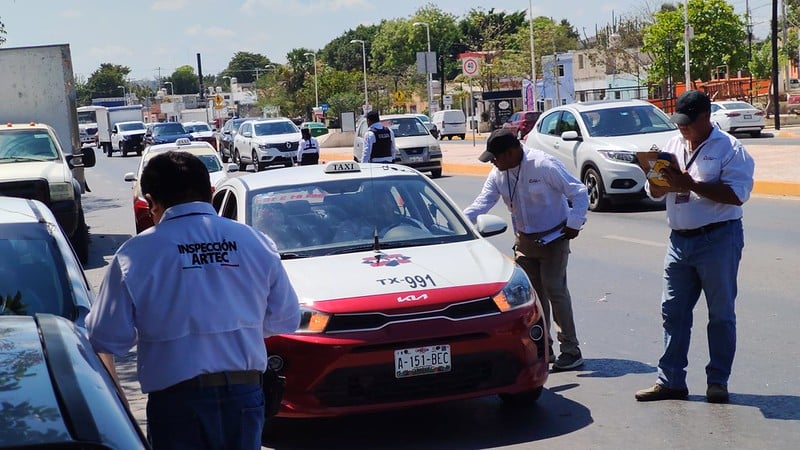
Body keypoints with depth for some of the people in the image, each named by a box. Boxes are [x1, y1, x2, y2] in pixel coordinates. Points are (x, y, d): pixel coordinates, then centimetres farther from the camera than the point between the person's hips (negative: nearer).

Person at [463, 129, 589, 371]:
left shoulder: (544, 165, -20)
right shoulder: (498, 174, 0)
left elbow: (579, 192, -15)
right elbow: (482, 203, -2)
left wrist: (574, 223, -18)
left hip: (553, 237, -7)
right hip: (524, 240, 7)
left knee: (555, 290, -10)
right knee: (531, 292, 7)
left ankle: (571, 350, -4)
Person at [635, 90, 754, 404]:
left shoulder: (728, 148, -7)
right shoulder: (673, 145, 12)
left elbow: (738, 194, -19)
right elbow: (654, 192, 15)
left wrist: (690, 184, -22)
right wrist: (665, 180, -9)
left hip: (718, 239, -6)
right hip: (679, 240, 6)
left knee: (721, 313, 4)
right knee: (673, 311, 6)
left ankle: (718, 381, 13)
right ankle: (670, 381, 12)